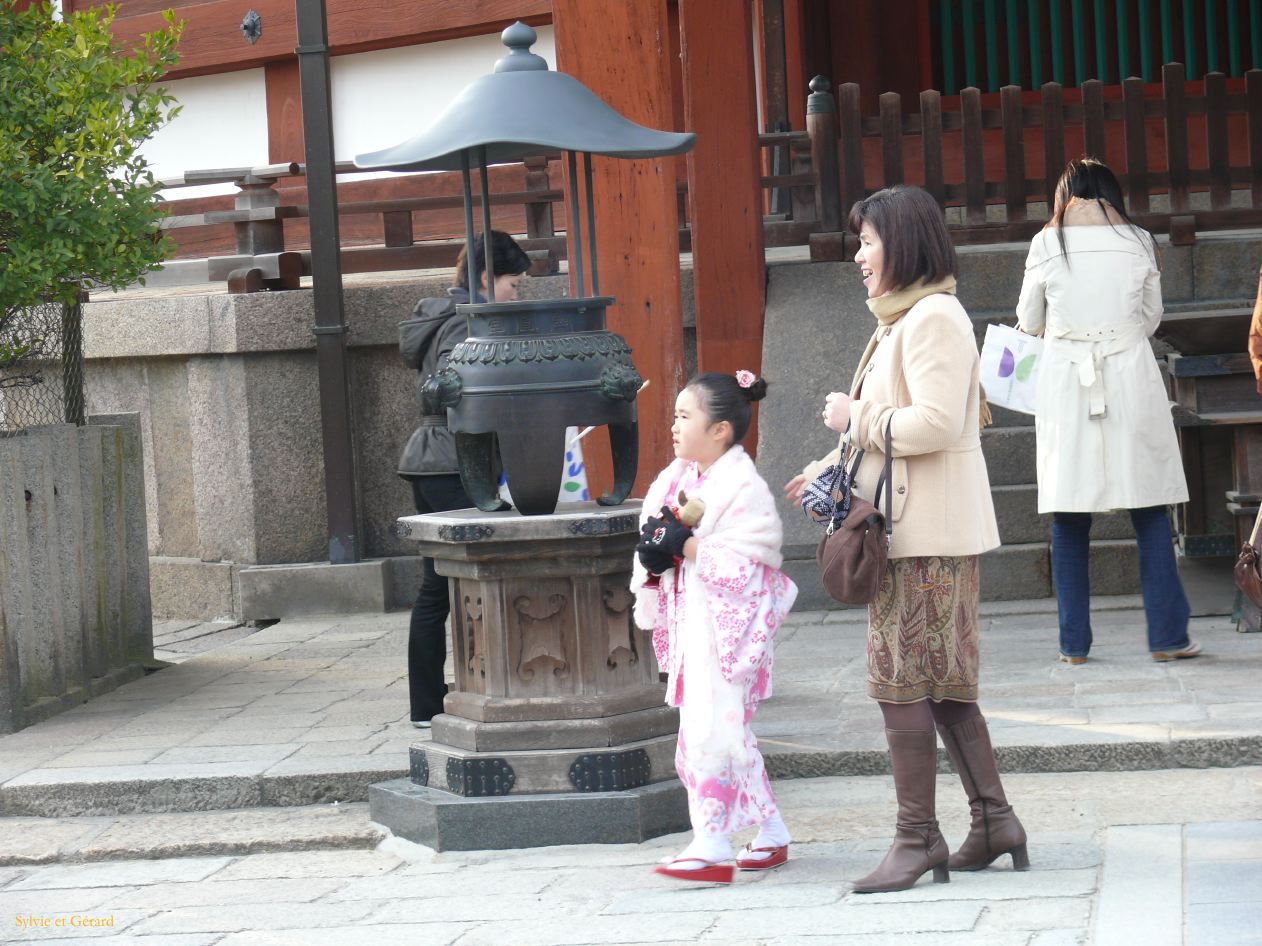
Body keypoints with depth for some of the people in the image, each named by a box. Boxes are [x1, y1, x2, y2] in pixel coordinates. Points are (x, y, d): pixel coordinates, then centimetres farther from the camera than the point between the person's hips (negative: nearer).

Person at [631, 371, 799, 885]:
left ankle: (712, 848, -11)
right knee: (728, 735, 13)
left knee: (709, 732, -13)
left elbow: (746, 564, -21)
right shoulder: (674, 481, 12)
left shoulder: (743, 488, -13)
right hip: (692, 626, 9)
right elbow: (653, 548, 15)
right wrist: (653, 559, -8)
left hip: (728, 626, -9)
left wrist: (687, 547, -23)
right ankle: (771, 834, 24)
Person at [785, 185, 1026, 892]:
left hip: (928, 534, -10)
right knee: (943, 684, 12)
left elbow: (936, 422, -24)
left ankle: (919, 840, -3)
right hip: (912, 528, 10)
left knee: (902, 680, -7)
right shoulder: (905, 319, 20)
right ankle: (995, 821, 16)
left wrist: (856, 417, -12)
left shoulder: (934, 317, -14)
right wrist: (830, 472, 19)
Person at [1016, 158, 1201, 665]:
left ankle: (1074, 642, 4)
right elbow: (1152, 316, 13)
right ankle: (1167, 634, 2)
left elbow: (1028, 320, 11)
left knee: (1069, 515, 4)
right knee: (1150, 510, 4)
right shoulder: (1138, 241, 3)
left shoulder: (1047, 243, 1)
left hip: (1064, 381, 0)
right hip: (1130, 376, 0)